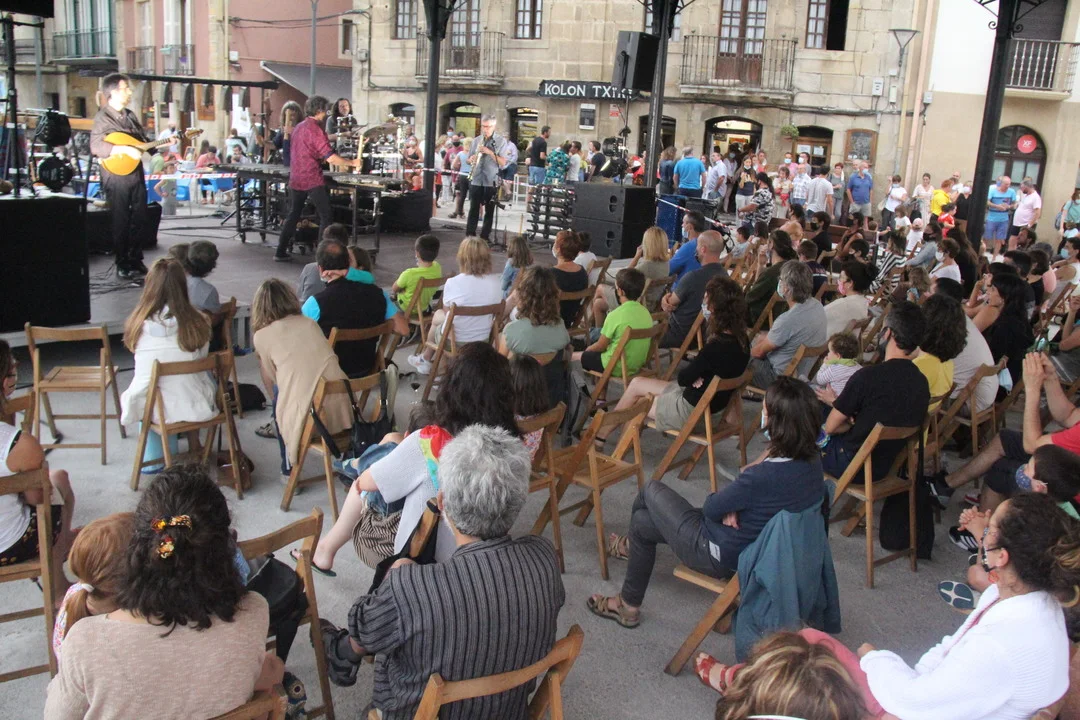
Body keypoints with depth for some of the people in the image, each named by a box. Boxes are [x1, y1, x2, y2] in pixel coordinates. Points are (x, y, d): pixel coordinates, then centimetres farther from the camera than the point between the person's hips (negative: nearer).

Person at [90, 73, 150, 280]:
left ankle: (136, 261, 22)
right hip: (117, 176, -7)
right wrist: (126, 149, -27)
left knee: (139, 220, 10)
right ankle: (123, 266, 7)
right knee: (121, 223, -1)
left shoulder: (130, 116, 15)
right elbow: (96, 147, -21)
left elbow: (144, 142, 22)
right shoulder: (103, 118, -9)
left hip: (136, 174, 7)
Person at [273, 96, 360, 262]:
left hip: (296, 178, 8)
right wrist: (352, 163, -8)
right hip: (313, 180, -8)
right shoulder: (315, 129, -13)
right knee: (326, 217, -2)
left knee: (293, 216, 14)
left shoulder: (298, 127, 13)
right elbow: (330, 157, -18)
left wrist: (321, 160, 26)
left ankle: (280, 252, 15)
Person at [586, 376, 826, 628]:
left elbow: (711, 509, -22)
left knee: (651, 490, 14)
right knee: (642, 520, 18)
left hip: (722, 557, -7)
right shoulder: (812, 463, -11)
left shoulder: (763, 476, -35)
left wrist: (726, 507, -1)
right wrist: (730, 507, -13)